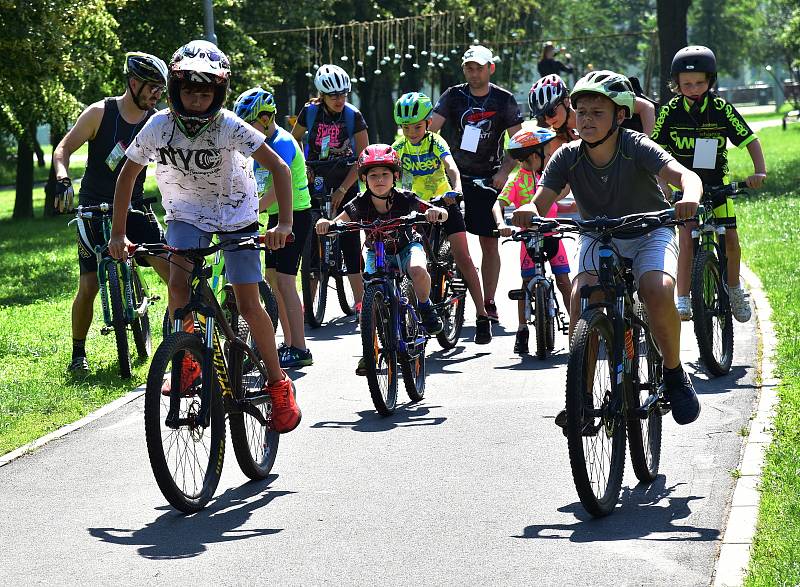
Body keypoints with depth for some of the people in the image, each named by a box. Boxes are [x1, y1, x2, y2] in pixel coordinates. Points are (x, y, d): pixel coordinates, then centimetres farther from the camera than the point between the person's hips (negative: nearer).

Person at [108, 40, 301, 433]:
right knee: (178, 282, -24)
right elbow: (127, 175, -5)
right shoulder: (159, 126, -19)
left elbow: (279, 168, -28)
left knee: (248, 305, -6)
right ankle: (187, 363, -3)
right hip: (186, 213, 2)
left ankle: (278, 384, 11)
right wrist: (117, 234, -8)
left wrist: (284, 224, -39)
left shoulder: (228, 126, -26)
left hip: (235, 214, -2)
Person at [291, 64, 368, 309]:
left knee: (350, 240, -5)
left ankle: (359, 300, 0)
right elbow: (294, 141, 10)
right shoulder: (310, 112, -7)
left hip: (345, 183, -1)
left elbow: (363, 158, -10)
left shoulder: (353, 116, -11)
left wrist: (343, 189, -15)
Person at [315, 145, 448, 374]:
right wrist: (324, 223, -48)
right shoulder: (361, 203, -19)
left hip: (406, 247, -2)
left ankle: (425, 307, -6)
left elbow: (443, 215, -20)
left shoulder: (405, 199, -22)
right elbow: (336, 225, -25)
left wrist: (435, 212, -45)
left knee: (418, 270, -35)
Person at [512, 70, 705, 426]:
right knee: (581, 293, -28)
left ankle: (675, 375, -7)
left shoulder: (636, 148, -22)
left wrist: (690, 198, -61)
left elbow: (684, 174, -37)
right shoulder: (568, 157, -14)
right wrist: (528, 212, -47)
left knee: (658, 291, -32)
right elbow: (541, 202, -21)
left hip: (648, 233, -2)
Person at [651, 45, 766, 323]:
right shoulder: (670, 112, -13)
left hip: (717, 182, 1)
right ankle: (683, 300, -16)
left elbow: (750, 140, -9)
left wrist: (760, 171, -23)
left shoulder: (722, 109, -13)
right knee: (687, 238, -17)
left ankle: (734, 288, 22)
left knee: (730, 239, -4)